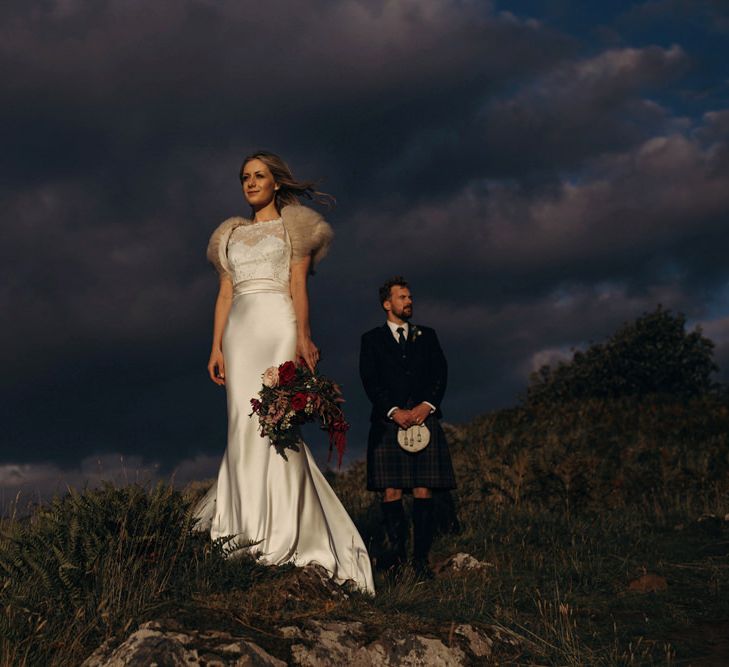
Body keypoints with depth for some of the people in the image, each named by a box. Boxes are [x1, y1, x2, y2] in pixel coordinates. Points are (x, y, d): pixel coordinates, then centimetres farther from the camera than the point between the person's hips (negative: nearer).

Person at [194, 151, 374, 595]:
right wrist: (217, 347, 8)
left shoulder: (292, 226, 10)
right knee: (244, 421, -6)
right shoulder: (232, 233, 23)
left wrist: (303, 337, -13)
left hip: (279, 324, -4)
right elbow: (225, 294, 18)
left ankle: (282, 532, -10)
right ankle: (249, 524, -4)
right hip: (241, 329, 4)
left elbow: (299, 285, -1)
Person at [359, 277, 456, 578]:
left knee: (423, 491, -5)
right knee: (391, 492, -7)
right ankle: (397, 553, 0)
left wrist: (427, 406, -7)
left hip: (424, 418, 1)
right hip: (388, 422, -1)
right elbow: (370, 381, 1)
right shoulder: (372, 339, 13)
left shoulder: (427, 335, 20)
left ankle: (421, 557, -4)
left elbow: (440, 373, 10)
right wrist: (394, 411, -12)